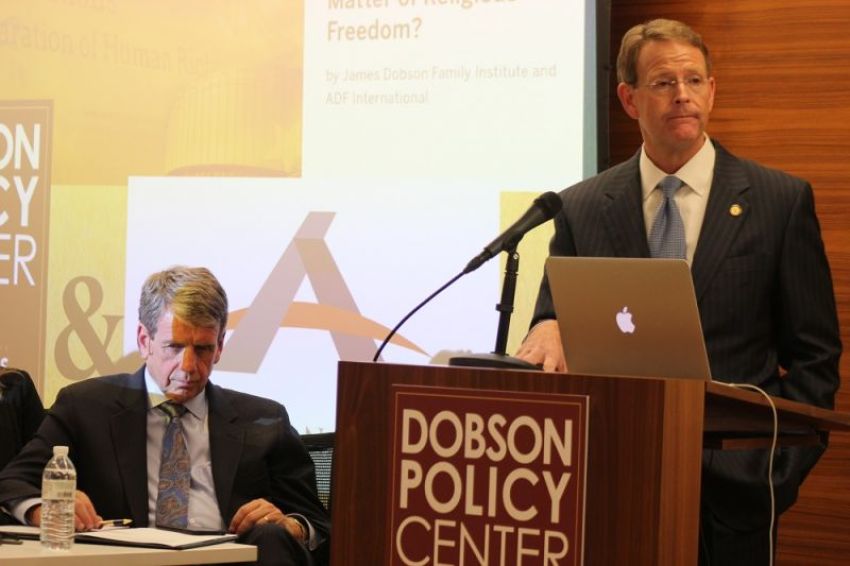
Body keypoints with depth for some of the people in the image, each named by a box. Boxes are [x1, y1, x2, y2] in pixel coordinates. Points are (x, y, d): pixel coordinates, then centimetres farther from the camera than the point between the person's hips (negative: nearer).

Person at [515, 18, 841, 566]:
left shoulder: (782, 199, 2)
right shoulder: (581, 208, 6)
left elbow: (814, 353, 3)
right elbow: (555, 315, 7)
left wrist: (783, 467, -7)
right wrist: (548, 329, -17)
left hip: (733, 484, -1)